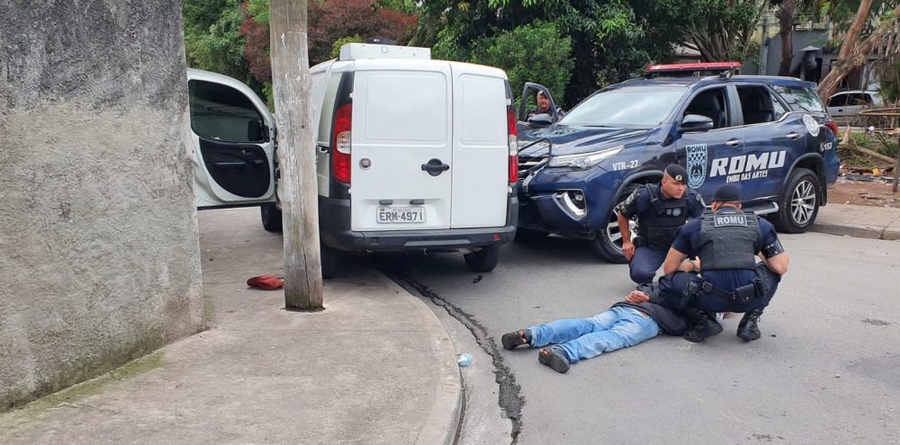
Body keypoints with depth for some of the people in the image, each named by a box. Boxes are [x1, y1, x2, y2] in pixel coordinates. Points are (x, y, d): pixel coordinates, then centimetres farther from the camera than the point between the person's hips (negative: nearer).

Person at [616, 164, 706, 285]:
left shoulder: (691, 198, -13)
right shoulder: (644, 196, -19)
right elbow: (622, 214, -4)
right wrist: (626, 242, -4)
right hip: (650, 246, -3)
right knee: (640, 274, -31)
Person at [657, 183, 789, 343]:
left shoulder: (695, 226, 14)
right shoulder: (761, 225, 16)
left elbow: (669, 269, 17)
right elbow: (781, 268, 11)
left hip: (712, 299, -2)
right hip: (750, 299, 2)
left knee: (667, 283, 21)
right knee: (772, 270, 32)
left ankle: (703, 319, 2)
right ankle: (751, 319, 15)